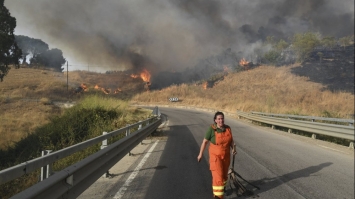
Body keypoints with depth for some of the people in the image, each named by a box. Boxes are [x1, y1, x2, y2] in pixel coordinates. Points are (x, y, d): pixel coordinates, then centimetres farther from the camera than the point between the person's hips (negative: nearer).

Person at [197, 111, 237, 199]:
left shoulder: (228, 128, -6)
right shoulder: (212, 129, -19)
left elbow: (231, 140, 5)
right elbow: (205, 141, -10)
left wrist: (234, 148, -12)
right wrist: (200, 154, -5)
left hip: (226, 155, 5)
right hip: (215, 155, -5)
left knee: (224, 174, 20)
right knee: (218, 175, -12)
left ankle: (221, 187, 48)